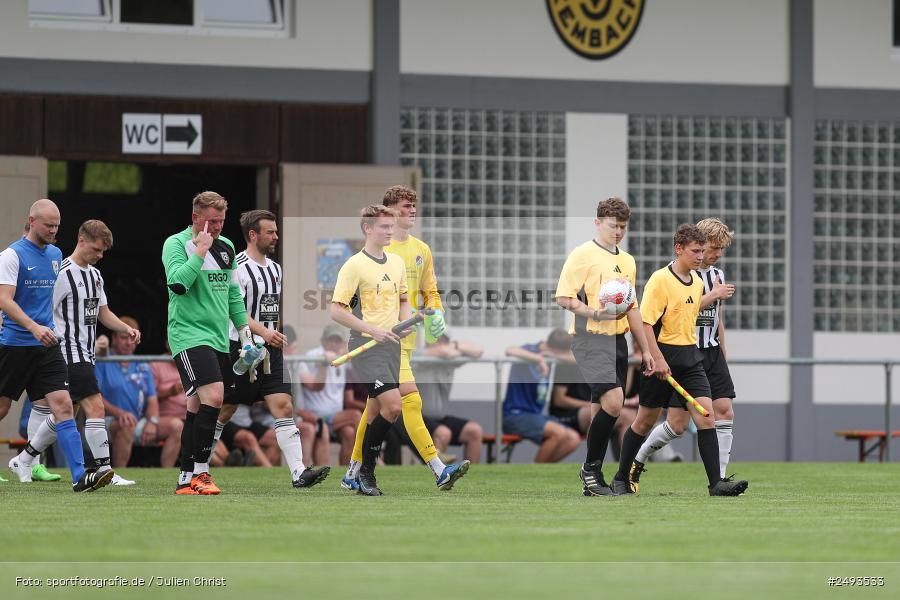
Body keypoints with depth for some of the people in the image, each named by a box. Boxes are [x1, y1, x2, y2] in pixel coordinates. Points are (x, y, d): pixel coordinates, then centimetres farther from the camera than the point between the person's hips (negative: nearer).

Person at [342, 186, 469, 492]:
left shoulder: (421, 249, 15)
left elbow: (429, 290, 24)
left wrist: (436, 312, 3)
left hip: (406, 338, 7)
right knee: (411, 400, -16)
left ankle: (352, 474, 20)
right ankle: (440, 472, -23)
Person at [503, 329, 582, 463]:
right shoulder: (529, 351, -14)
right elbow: (510, 351, -35)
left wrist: (554, 355, -13)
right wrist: (538, 359, -35)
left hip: (535, 414, 8)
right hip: (515, 415, -8)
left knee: (573, 440, -8)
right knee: (559, 432, -27)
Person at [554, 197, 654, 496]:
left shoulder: (627, 261, 19)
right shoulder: (583, 255, -5)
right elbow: (563, 297, -10)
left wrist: (645, 349, 24)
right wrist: (596, 314, -23)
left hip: (618, 339, 7)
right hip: (591, 338, -7)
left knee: (603, 409, 6)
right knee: (613, 400, -21)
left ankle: (592, 481, 10)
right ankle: (590, 468, -7)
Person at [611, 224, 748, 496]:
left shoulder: (697, 281, 10)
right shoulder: (660, 280, -13)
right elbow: (645, 321, -17)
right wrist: (658, 359, -22)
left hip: (689, 356, 6)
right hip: (662, 356, -6)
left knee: (706, 415, -9)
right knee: (646, 420, 6)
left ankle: (716, 482, -14)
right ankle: (621, 478, 24)